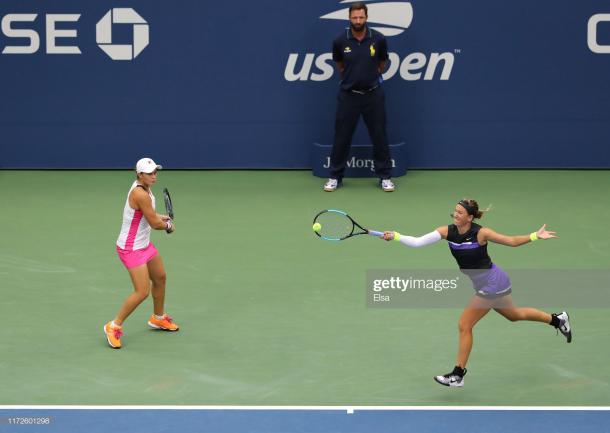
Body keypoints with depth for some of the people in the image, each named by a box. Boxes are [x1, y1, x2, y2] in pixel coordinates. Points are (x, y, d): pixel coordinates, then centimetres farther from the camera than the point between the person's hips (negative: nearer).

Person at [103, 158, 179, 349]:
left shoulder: (144, 189, 2)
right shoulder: (140, 194, -28)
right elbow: (154, 223, -23)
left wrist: (160, 218, 5)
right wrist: (169, 226, -2)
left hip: (144, 245, 10)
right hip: (131, 249, -10)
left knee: (160, 278, 24)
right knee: (142, 292, -12)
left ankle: (158, 318, 45)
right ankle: (114, 326, 2)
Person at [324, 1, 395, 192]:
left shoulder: (378, 39, -8)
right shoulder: (340, 41, -8)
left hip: (373, 94, 0)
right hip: (348, 95, 0)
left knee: (379, 136, 4)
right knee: (342, 137, 4)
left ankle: (385, 177, 14)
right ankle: (335, 177, 15)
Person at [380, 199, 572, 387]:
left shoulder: (481, 233, -24)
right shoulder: (447, 231, -10)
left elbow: (512, 241, -12)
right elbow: (417, 242, -18)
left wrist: (535, 236, -22)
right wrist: (394, 236, -31)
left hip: (492, 283, -7)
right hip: (484, 284, 7)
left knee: (464, 326, -7)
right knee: (513, 315, 27)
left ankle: (458, 375, 5)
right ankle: (557, 319, 47)